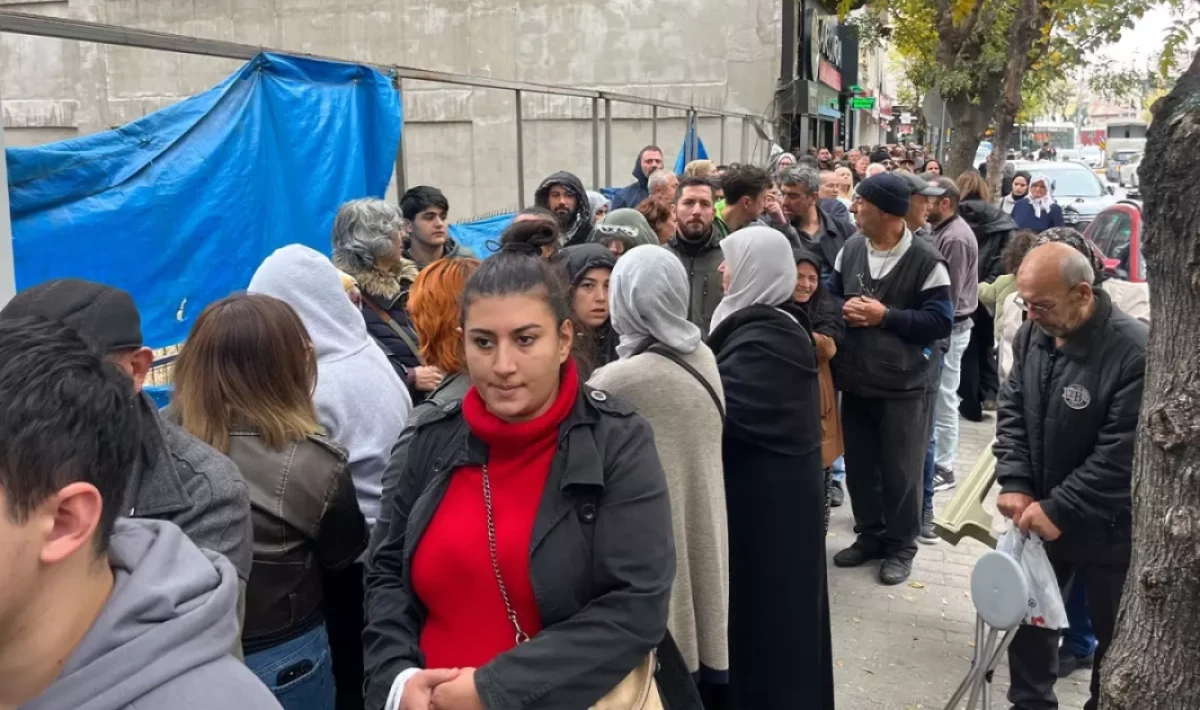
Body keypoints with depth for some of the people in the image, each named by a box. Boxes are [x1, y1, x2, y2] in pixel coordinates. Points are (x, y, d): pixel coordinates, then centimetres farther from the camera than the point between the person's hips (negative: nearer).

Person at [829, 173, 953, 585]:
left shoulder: (926, 261, -13)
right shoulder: (851, 248, 2)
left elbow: (941, 322, -14)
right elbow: (828, 295, 11)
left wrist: (885, 316, -20)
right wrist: (842, 310, -12)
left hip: (905, 386, -5)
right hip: (856, 380, 5)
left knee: (901, 471, 7)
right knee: (859, 466, 15)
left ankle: (901, 547, 24)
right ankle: (870, 536, 33)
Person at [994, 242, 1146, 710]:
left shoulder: (1136, 352, -25)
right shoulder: (1033, 333, -4)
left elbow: (1122, 456, -25)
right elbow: (1012, 410, 3)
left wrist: (1059, 509, -22)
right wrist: (1015, 484, -9)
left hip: (1108, 529, -6)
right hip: (1039, 512, 6)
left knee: (1113, 635, 13)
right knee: (1026, 615, 19)